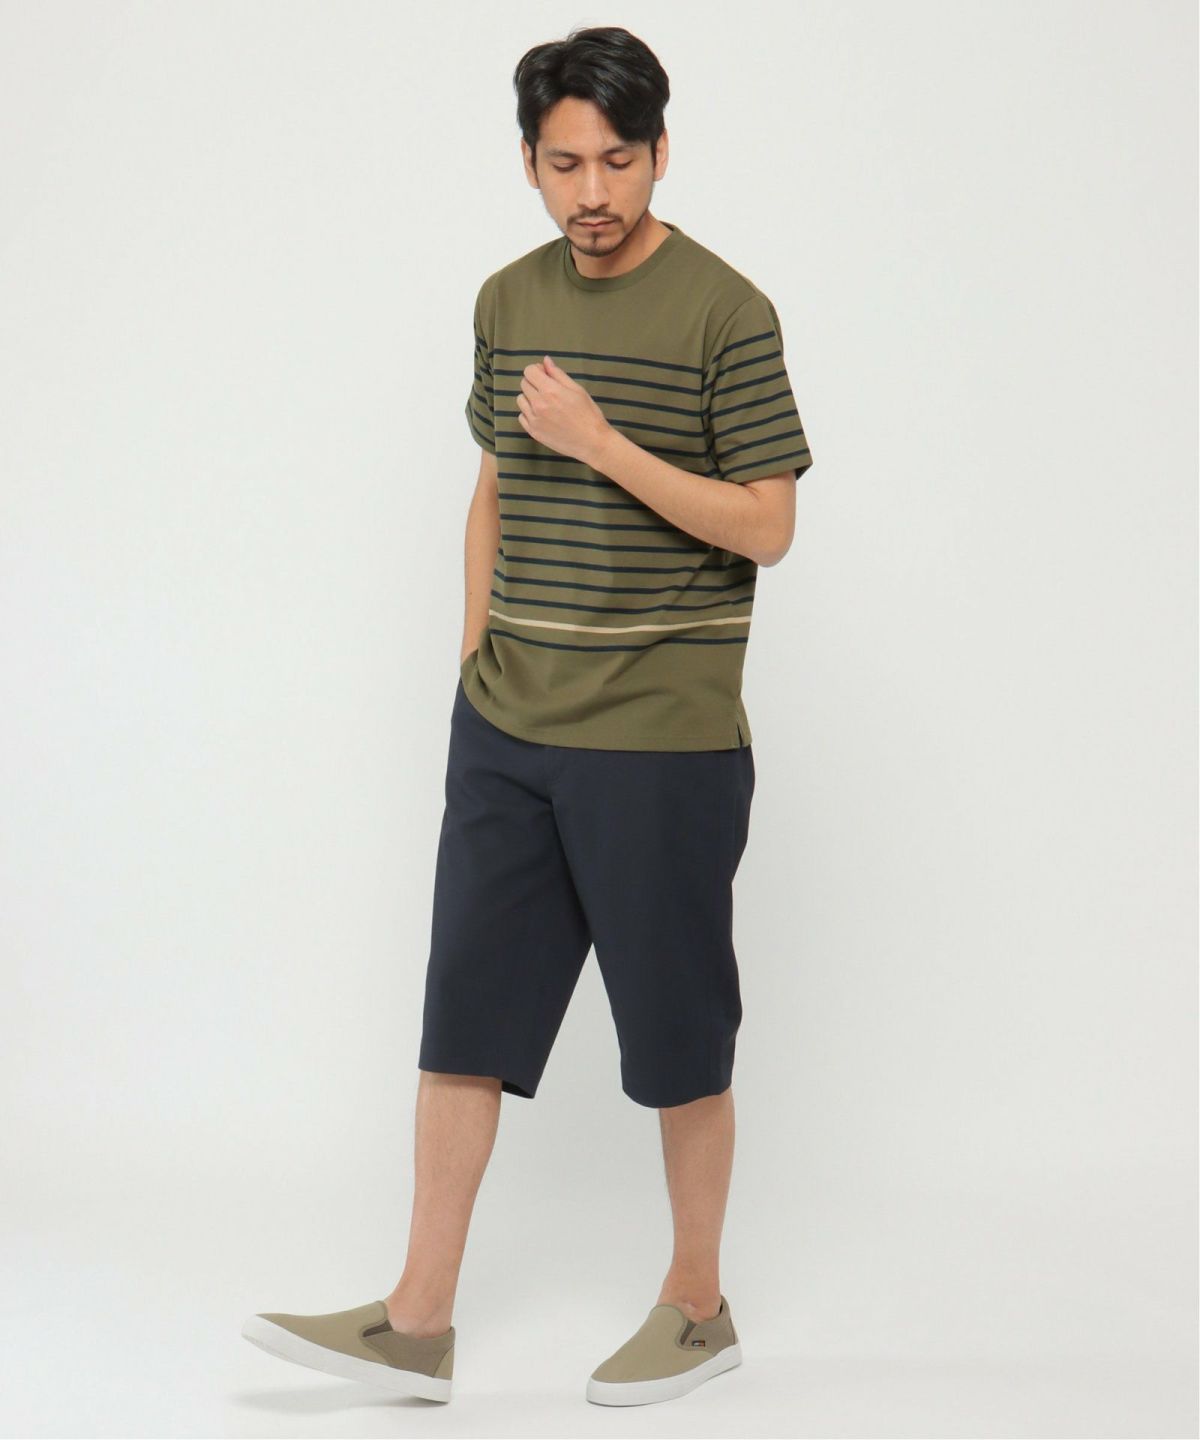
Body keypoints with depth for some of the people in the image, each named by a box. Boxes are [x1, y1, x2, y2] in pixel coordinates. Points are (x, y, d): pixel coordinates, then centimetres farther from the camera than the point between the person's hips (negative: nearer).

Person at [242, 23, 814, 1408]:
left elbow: (766, 524, -11)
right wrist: (476, 650, 13)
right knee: (466, 1012, 6)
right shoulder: (508, 302, 8)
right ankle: (419, 1320, 14)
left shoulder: (723, 311, -10)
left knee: (678, 1032, 6)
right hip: (506, 726, 6)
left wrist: (604, 444, -19)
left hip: (663, 737, -6)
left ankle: (699, 1305, 23)